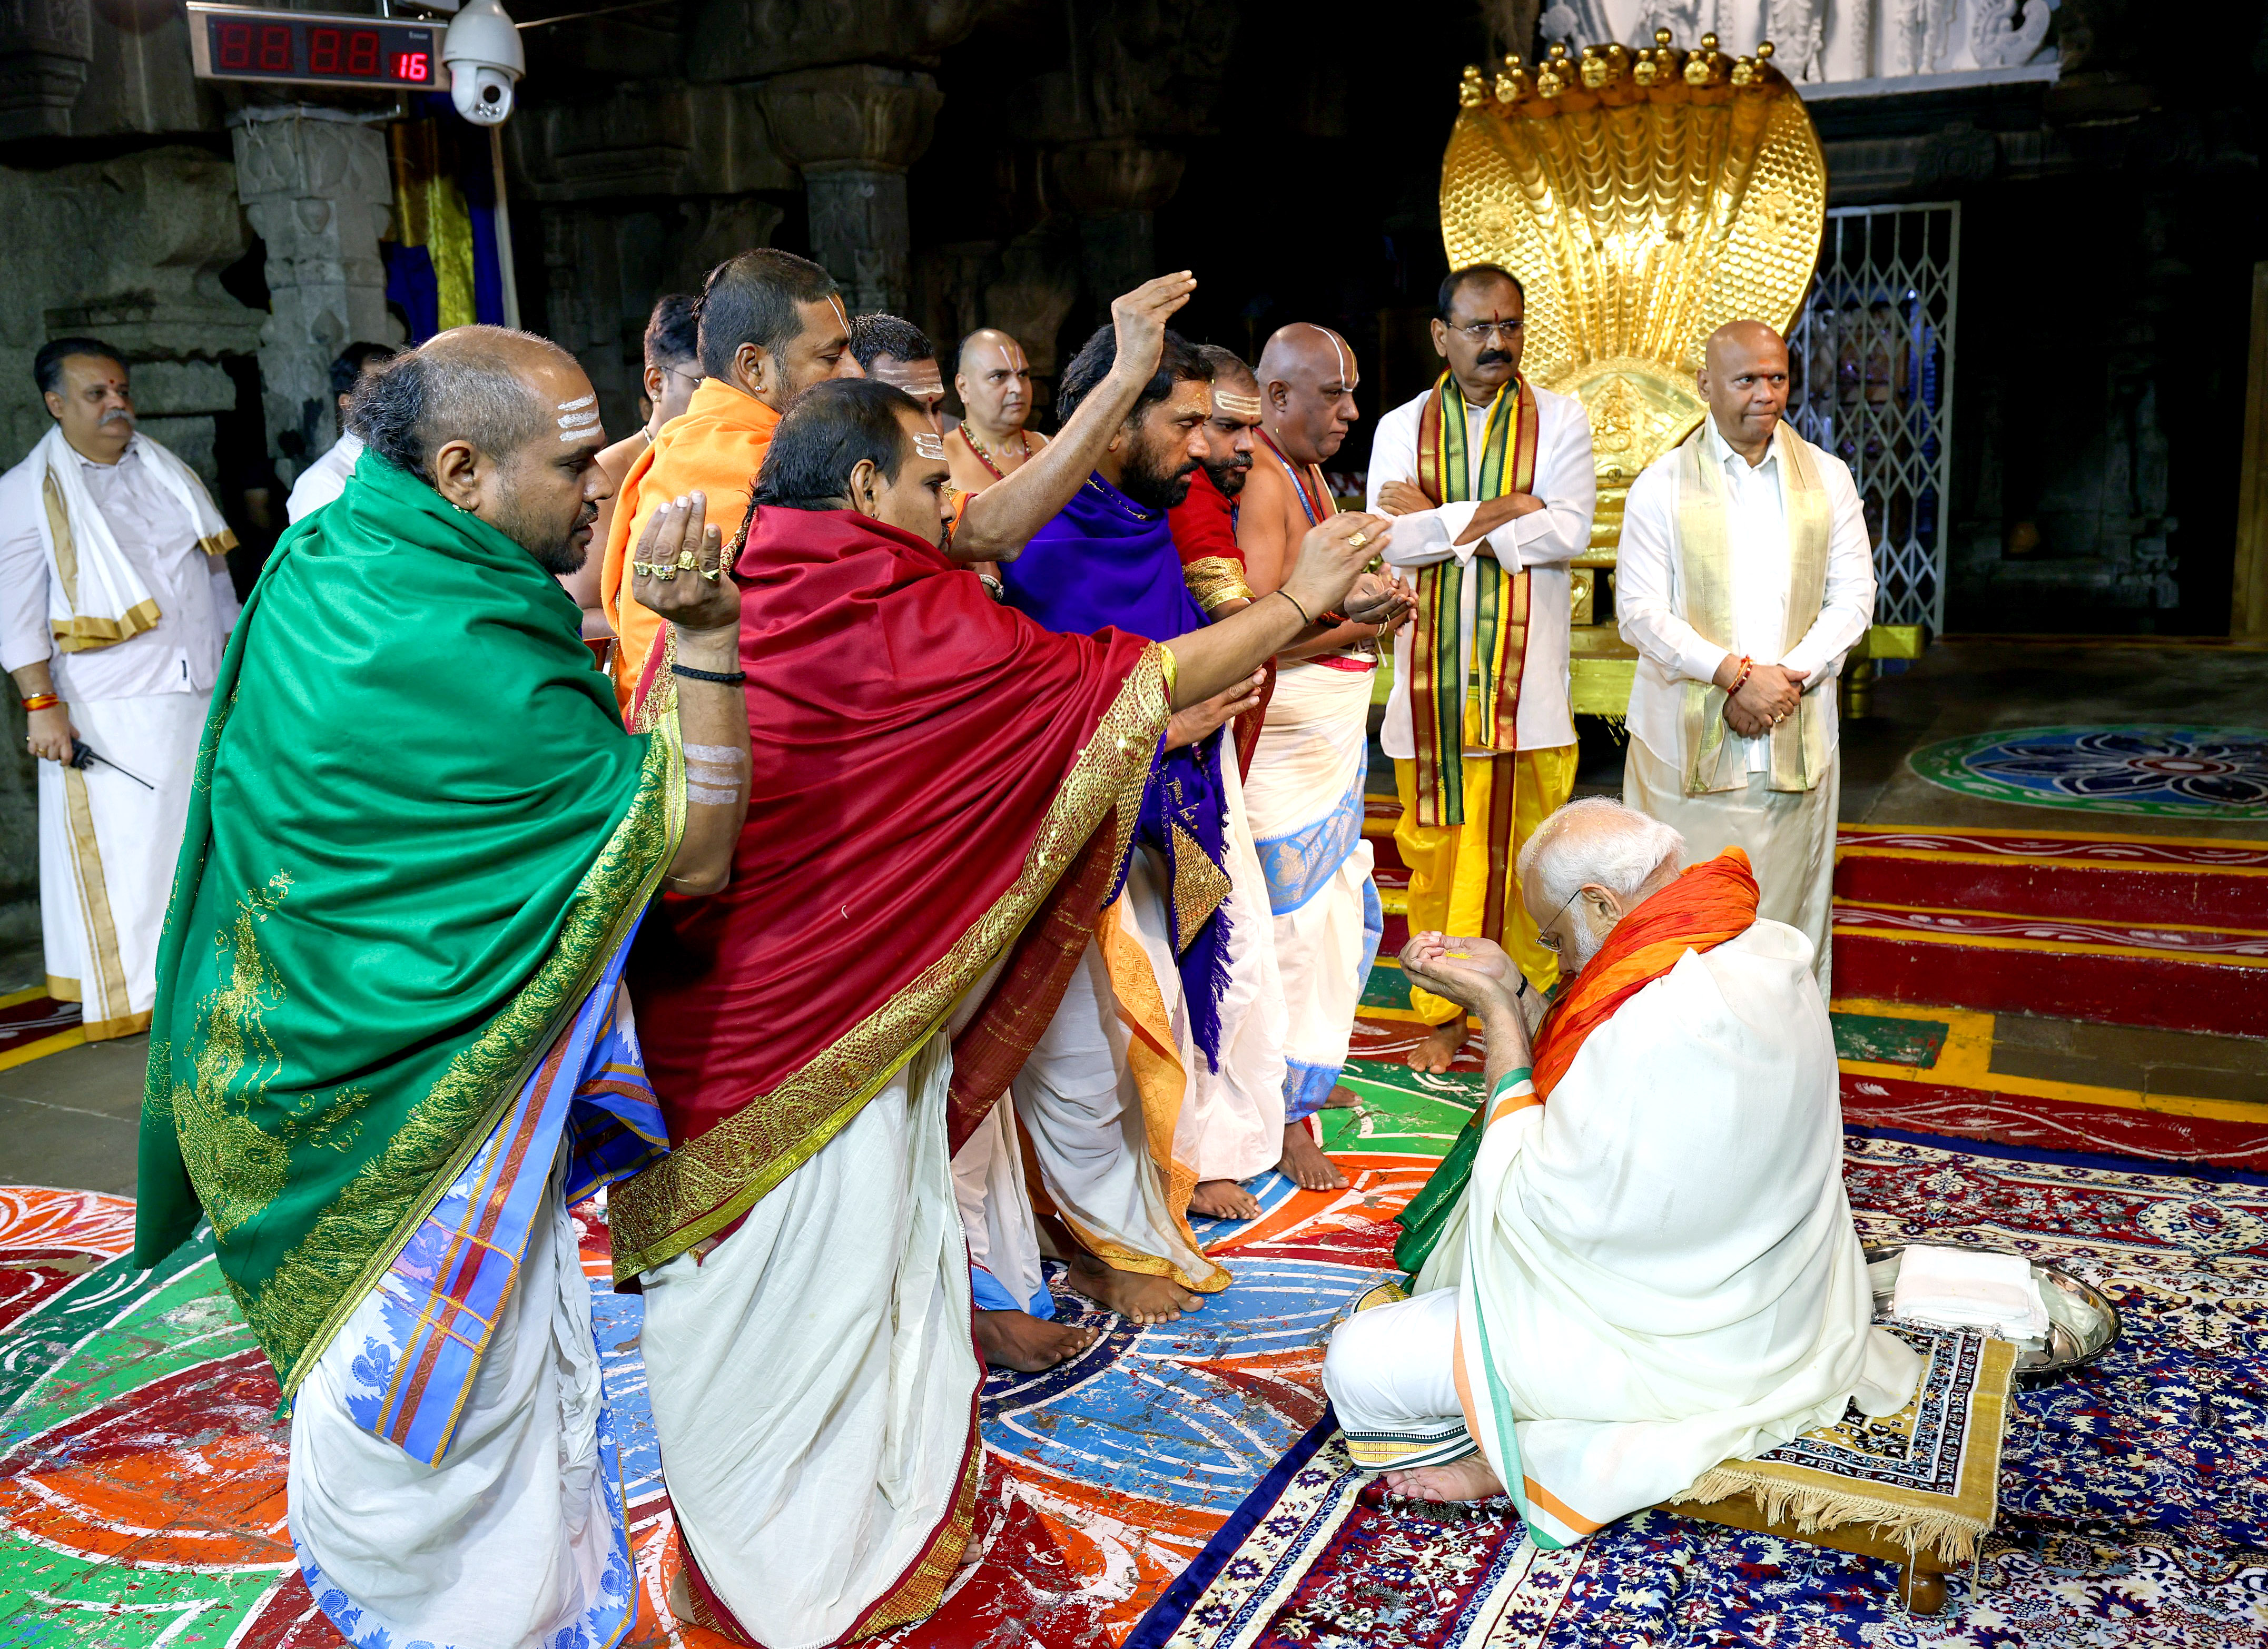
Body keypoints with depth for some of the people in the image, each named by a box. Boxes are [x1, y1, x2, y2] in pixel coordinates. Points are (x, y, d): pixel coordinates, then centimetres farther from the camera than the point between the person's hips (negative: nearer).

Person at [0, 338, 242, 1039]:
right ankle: (128, 990, 10)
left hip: (201, 693, 5)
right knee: (120, 846, 0)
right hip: (111, 712, -5)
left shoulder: (169, 474, 12)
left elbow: (215, 576, 19)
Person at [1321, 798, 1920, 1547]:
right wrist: (1510, 991, 1)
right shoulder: (1764, 950, -4)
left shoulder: (1661, 1029, -33)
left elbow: (1533, 1203, -20)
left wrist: (1498, 1015, -16)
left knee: (1358, 1365, -11)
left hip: (1682, 1350, -9)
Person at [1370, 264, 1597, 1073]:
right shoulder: (1402, 428, 9)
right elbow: (1387, 538, -7)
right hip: (1433, 677, 1)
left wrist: (1441, 520, -8)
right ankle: (1443, 1013, 15)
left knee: (1528, 851, 2)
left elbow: (1570, 531, -9)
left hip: (1527, 674, -1)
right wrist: (1500, 511, -10)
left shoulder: (1560, 420, 7)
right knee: (1435, 853, 3)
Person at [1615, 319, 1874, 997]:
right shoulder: (1662, 485, 2)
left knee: (1791, 915, 6)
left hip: (1798, 740, 2)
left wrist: (1788, 677, -10)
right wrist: (1734, 675, -17)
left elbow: (1853, 596, 7)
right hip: (1689, 742, -2)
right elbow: (1640, 611, -5)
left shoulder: (1827, 478, 10)